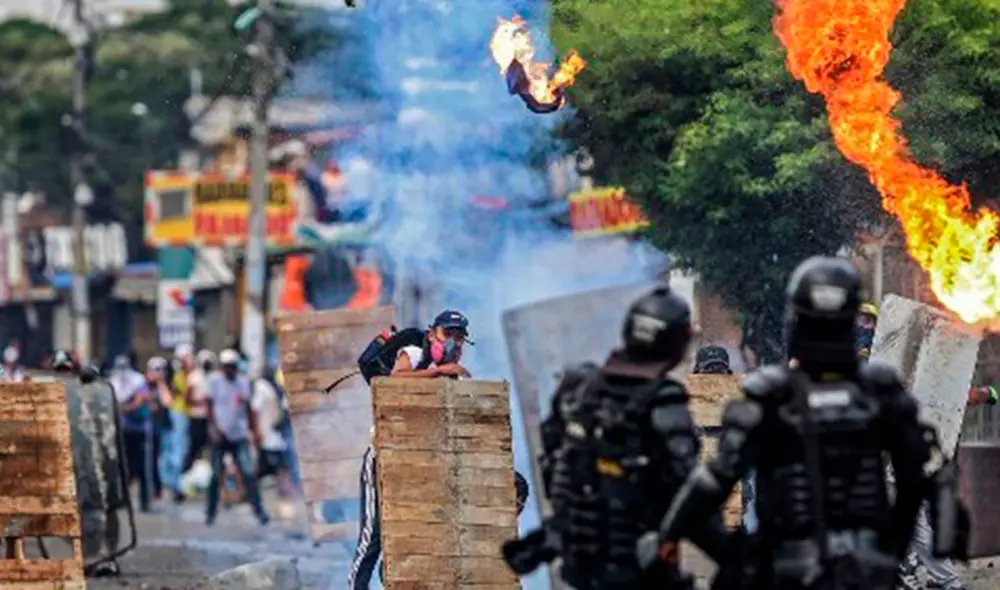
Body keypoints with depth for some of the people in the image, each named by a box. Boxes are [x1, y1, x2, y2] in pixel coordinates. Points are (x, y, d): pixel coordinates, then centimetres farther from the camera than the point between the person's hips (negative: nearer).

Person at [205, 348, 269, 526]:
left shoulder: (243, 382, 10)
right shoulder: (214, 380, -1)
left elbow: (248, 409, 15)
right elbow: (210, 407, -1)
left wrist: (254, 430, 10)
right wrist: (214, 428, -11)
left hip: (239, 436, 2)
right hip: (221, 435, -2)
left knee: (248, 473, -7)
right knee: (216, 475, 2)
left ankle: (259, 511, -6)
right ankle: (211, 512, 13)